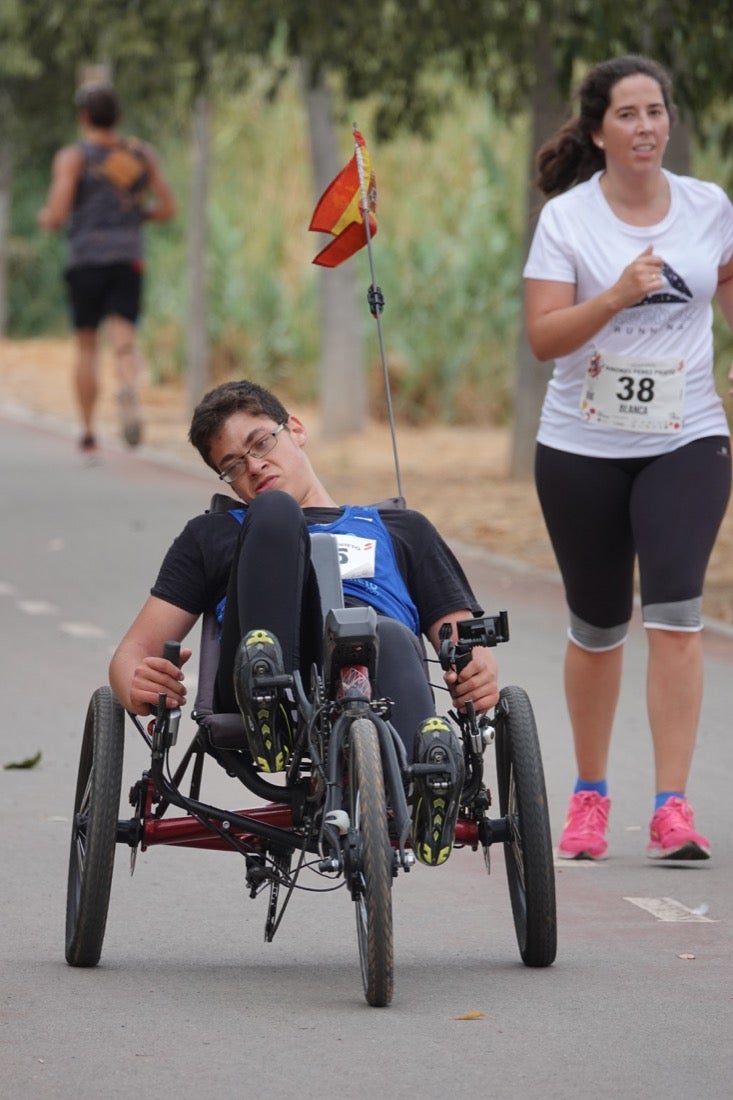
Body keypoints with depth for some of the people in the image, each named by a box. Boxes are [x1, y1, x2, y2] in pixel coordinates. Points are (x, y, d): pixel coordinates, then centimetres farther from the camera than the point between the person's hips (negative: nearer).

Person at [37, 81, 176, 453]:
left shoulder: (73, 157, -2)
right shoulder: (143, 154, 9)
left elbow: (56, 215, -9)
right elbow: (167, 208, 9)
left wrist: (45, 220, 14)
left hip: (86, 259, -2)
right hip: (129, 258, 2)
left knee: (86, 346, 12)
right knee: (124, 343, -7)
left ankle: (87, 430, 13)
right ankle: (129, 390, -39)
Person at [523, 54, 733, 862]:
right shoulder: (566, 218, -6)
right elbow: (542, 337, -13)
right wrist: (617, 296, -25)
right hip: (582, 448, 0)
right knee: (597, 626, 9)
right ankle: (589, 796, 28)